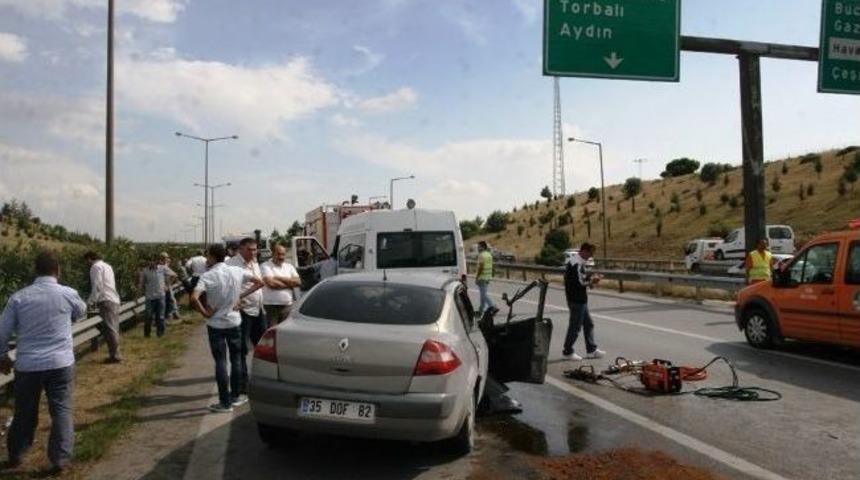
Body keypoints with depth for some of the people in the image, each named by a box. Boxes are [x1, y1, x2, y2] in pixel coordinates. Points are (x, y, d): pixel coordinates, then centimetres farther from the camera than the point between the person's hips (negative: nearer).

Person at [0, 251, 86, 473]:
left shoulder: (19, 297, -3)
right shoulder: (68, 294, -6)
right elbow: (81, 313, 16)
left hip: (27, 365, 2)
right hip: (60, 363, -2)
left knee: (24, 413, 19)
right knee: (61, 411, 7)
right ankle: (60, 460, 7)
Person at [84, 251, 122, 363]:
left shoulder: (96, 267, -6)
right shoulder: (107, 266, 21)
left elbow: (97, 286, -14)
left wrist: (90, 302, -9)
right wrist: (95, 301, 22)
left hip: (106, 301, -9)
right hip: (114, 300, 9)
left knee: (109, 329, -6)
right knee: (113, 329, 10)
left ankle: (115, 356, -4)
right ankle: (114, 354, 14)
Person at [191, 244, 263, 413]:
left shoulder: (208, 276, -16)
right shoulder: (237, 271, -2)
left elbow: (194, 298, -29)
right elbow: (259, 282, 6)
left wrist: (205, 313, -14)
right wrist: (241, 296, 4)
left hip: (216, 324, -4)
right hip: (234, 321, 4)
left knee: (220, 362, 3)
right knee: (236, 360, 15)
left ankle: (225, 402, 7)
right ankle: (235, 396, 24)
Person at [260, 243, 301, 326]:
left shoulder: (289, 266, 13)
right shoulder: (266, 266, -3)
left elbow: (298, 282, 0)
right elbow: (271, 283, -19)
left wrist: (280, 278, -10)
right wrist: (289, 284, -6)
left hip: (287, 306, 5)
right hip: (271, 305, -5)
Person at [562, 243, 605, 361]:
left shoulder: (575, 261, 12)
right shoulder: (577, 264, -21)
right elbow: (579, 282, -25)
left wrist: (589, 277, 6)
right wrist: (592, 281, -11)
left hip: (580, 299, 11)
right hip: (577, 300, -11)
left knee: (588, 324, 16)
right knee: (575, 326, 0)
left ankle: (591, 350, 24)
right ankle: (567, 352, 13)